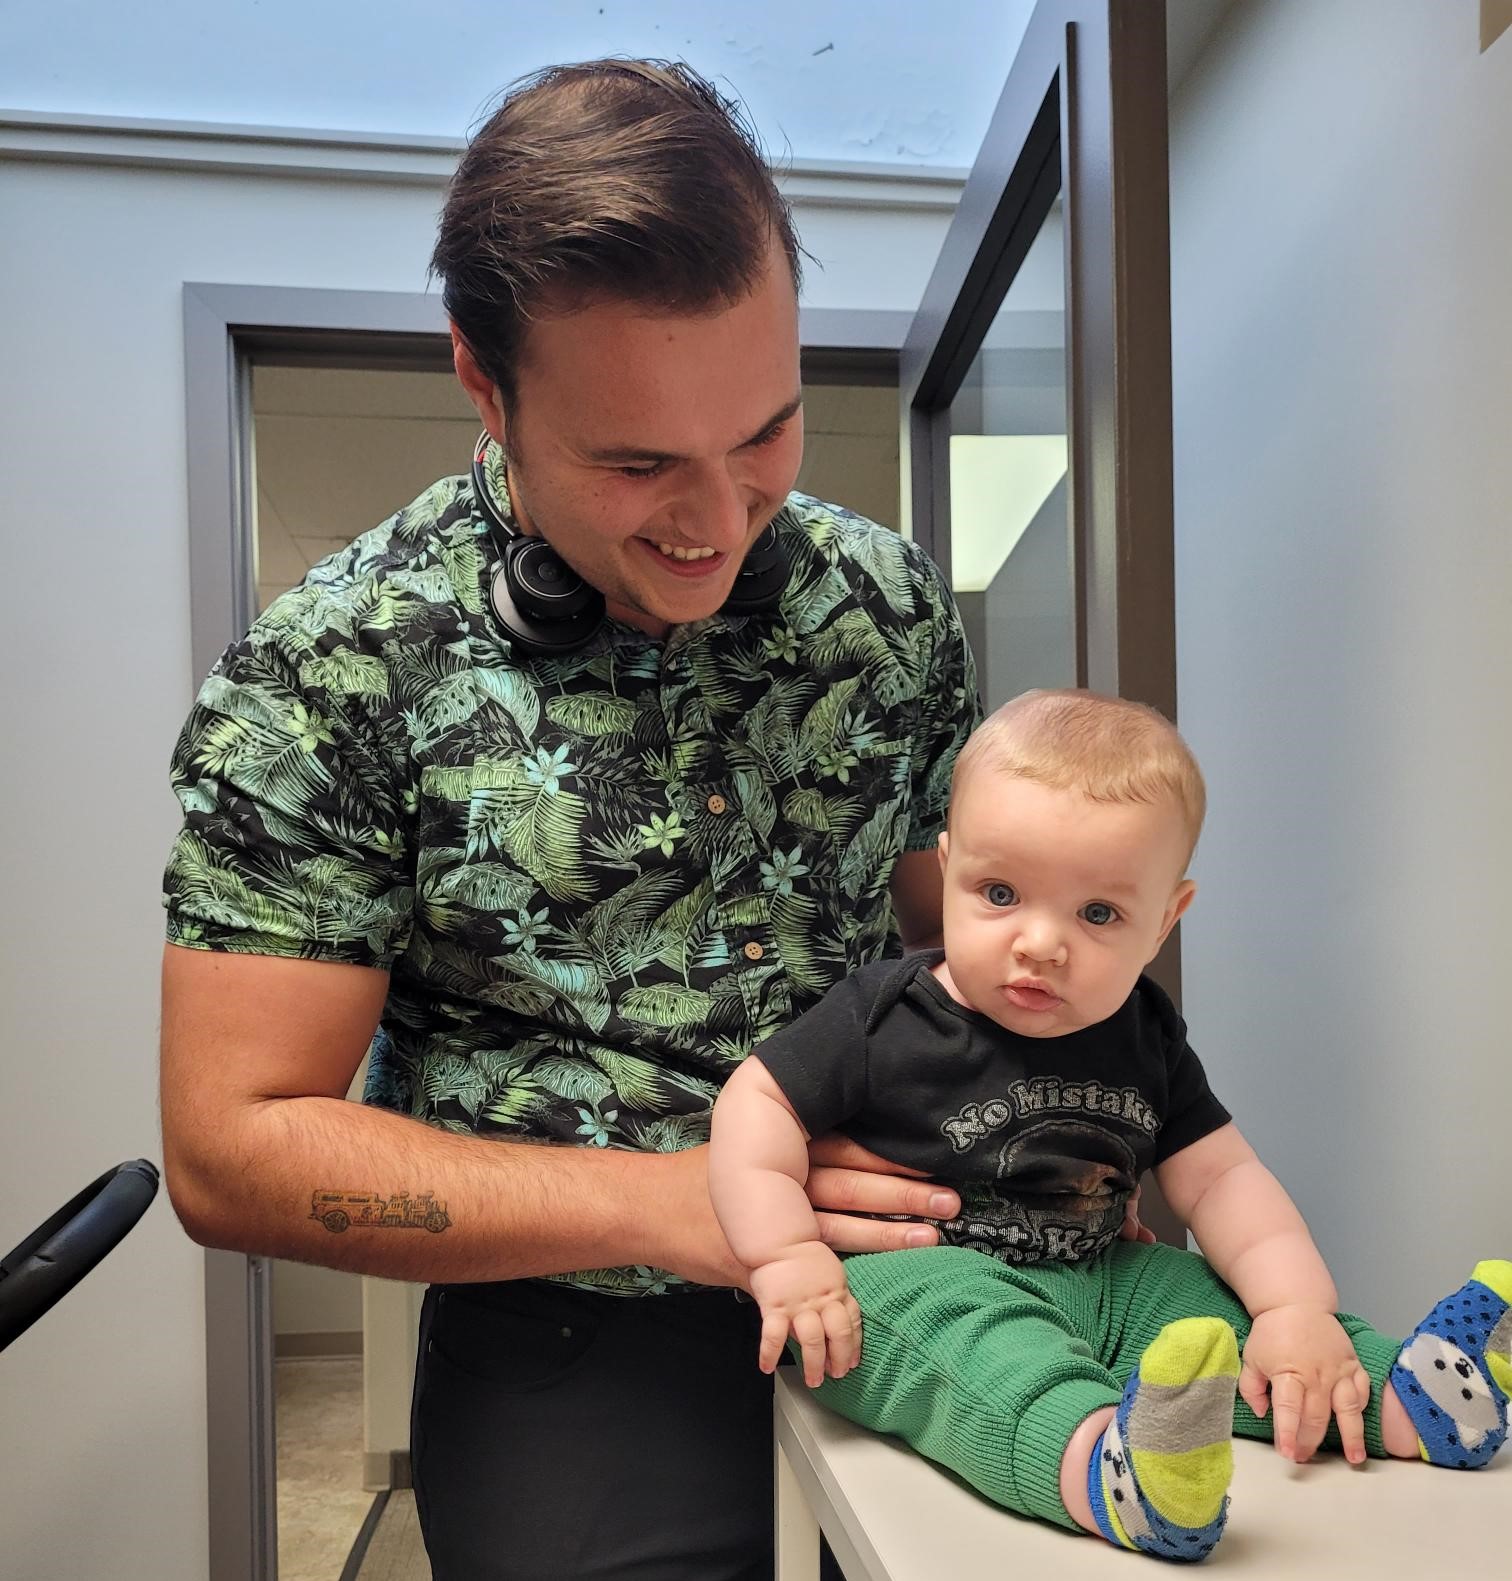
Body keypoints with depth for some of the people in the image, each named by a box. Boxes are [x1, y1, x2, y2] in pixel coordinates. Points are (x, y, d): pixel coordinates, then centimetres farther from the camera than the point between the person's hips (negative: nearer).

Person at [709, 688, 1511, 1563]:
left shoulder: (1144, 1036, 3)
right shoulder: (885, 1017, -12)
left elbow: (1220, 1176, 4)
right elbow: (757, 1102, -8)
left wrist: (1298, 1306, -11)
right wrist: (786, 1255, -19)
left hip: (1099, 1285, 7)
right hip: (920, 1276, -6)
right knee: (941, 1314, -36)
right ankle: (1101, 1467, -56)